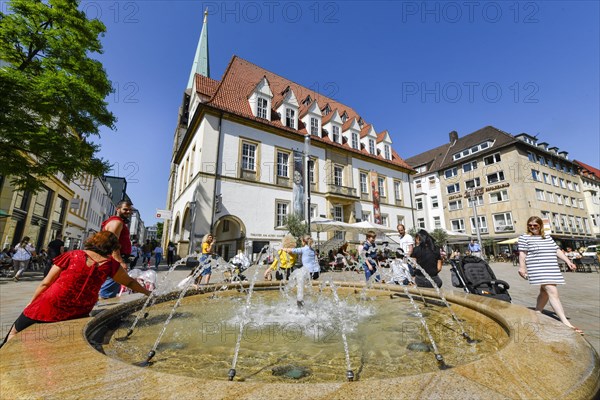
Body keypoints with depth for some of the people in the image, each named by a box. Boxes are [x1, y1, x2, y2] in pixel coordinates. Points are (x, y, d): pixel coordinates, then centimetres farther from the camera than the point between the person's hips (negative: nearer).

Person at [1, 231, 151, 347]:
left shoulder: (71, 256, -3)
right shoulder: (110, 264, -3)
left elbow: (45, 283, 1)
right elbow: (129, 282, 6)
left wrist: (31, 303, 16)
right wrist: (148, 293, 20)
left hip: (47, 307, -1)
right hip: (77, 315, 1)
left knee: (15, 332, 25)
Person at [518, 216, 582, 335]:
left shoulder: (548, 238, 18)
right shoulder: (524, 238, -1)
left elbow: (557, 251, 17)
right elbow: (522, 254, -6)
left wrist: (568, 261, 4)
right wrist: (522, 267, -13)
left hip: (552, 270, 7)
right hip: (538, 270, -7)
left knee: (545, 292, 13)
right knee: (553, 292, -16)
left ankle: (537, 314, 27)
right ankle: (566, 323, -18)